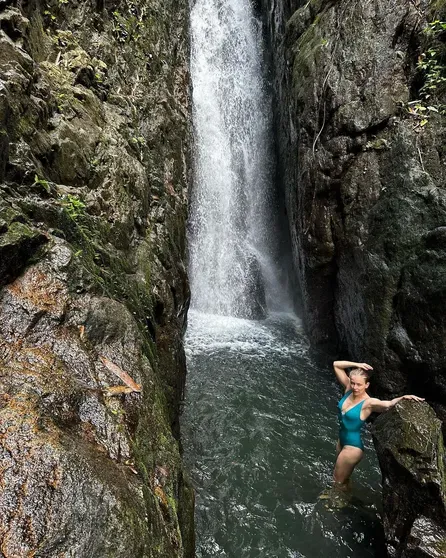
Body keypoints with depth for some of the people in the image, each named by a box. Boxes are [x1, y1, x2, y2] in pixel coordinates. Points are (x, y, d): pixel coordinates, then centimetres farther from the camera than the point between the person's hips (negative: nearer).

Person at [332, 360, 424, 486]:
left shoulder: (368, 403, -28)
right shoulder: (348, 388, -12)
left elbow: (388, 404, -48)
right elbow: (336, 365, -11)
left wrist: (403, 397, -65)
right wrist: (356, 365, -22)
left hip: (353, 446, -6)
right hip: (342, 440, 6)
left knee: (339, 482, 16)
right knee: (342, 477, 32)